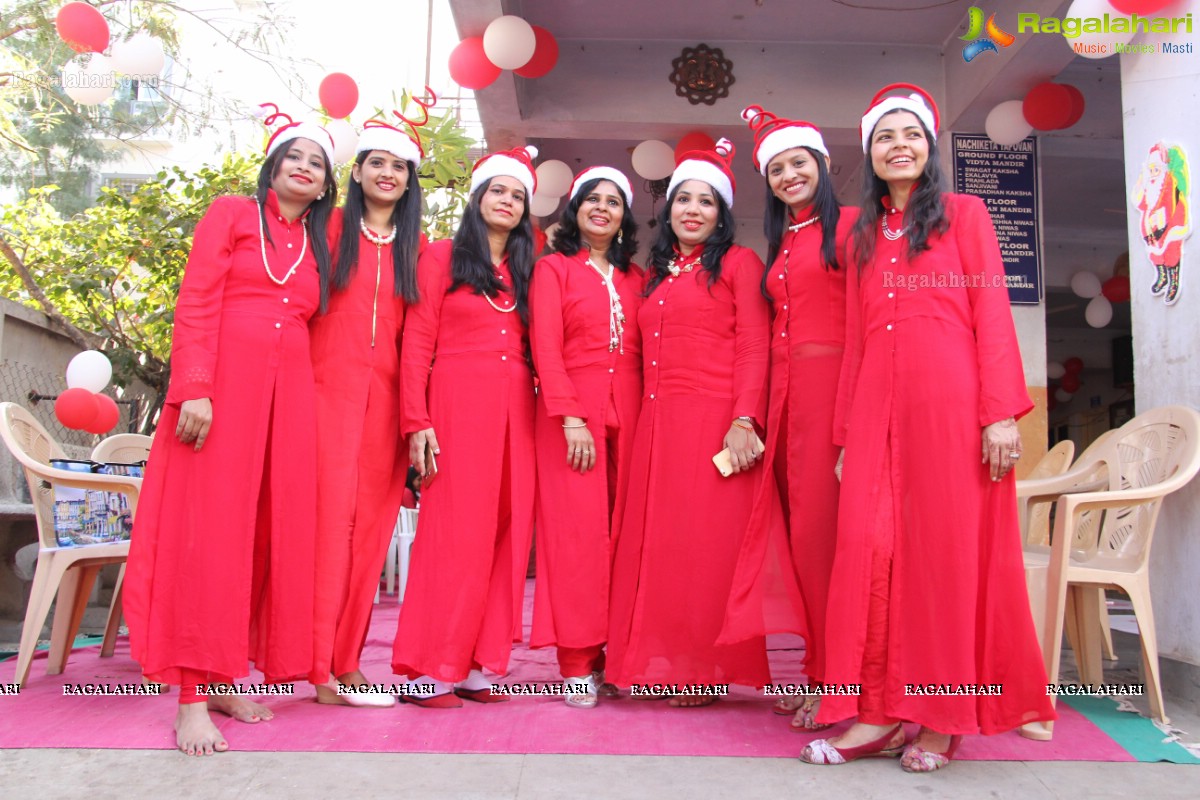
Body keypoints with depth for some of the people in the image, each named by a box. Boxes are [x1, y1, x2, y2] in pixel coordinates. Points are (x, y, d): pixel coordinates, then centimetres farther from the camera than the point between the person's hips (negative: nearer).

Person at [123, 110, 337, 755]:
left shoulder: (316, 245, 21)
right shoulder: (232, 214, 8)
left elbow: (308, 328, 16)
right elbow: (196, 304, -3)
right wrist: (194, 388, -16)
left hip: (289, 392, 5)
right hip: (224, 379, -5)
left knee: (272, 528, 2)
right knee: (210, 526, -8)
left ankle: (227, 675, 11)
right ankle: (192, 696, -5)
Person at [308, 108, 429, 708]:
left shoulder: (417, 245, 17)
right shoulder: (332, 227, 10)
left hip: (386, 396, 3)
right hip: (330, 385, -3)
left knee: (370, 524, 2)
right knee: (330, 515, -7)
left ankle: (345, 663, 12)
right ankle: (320, 666, 1)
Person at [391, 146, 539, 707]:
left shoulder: (525, 271, 21)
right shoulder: (442, 257, 8)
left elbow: (535, 349, 15)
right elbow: (416, 344, 0)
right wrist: (417, 422, -10)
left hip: (515, 413, 5)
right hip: (458, 405, -4)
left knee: (505, 534, 1)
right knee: (454, 533, -7)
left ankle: (477, 665, 9)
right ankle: (427, 670, 2)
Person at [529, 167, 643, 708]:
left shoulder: (636, 278, 18)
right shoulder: (554, 268, 8)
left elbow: (645, 352, 13)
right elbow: (545, 347, -2)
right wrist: (571, 417, -13)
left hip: (628, 414, 4)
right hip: (572, 412, -3)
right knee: (578, 530, -5)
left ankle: (615, 656, 10)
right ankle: (578, 665, 2)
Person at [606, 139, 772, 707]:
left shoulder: (738, 264, 4)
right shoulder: (656, 275, 22)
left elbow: (754, 348, -6)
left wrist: (744, 420, -18)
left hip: (715, 421, -6)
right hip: (656, 424, 6)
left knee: (708, 543, -3)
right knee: (655, 543, 5)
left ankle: (705, 669, 8)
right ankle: (660, 663, 15)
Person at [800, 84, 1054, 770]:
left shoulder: (964, 214, 9)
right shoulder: (862, 234, 20)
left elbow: (993, 317, 0)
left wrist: (1001, 412, -11)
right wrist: (847, 435, 10)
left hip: (951, 402, -3)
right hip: (878, 408, 4)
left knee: (951, 545, -1)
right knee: (871, 546, -4)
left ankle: (948, 714, 12)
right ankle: (880, 711, 4)